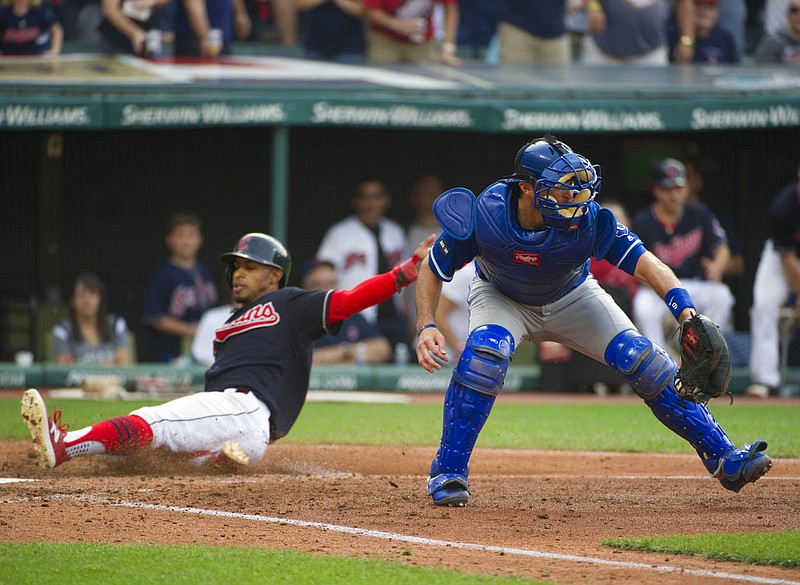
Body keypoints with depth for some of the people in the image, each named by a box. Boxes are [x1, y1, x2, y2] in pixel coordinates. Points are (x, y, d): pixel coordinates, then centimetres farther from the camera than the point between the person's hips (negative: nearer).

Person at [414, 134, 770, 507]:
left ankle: (724, 460, 0)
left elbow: (648, 265, -39)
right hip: (501, 298, -1)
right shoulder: (483, 216, -35)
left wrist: (687, 313, -55)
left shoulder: (588, 221, -35)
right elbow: (432, 270, -19)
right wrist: (426, 327, -34)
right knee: (485, 353, -32)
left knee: (644, 362, -11)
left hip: (571, 298, 1)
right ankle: (447, 473, -18)